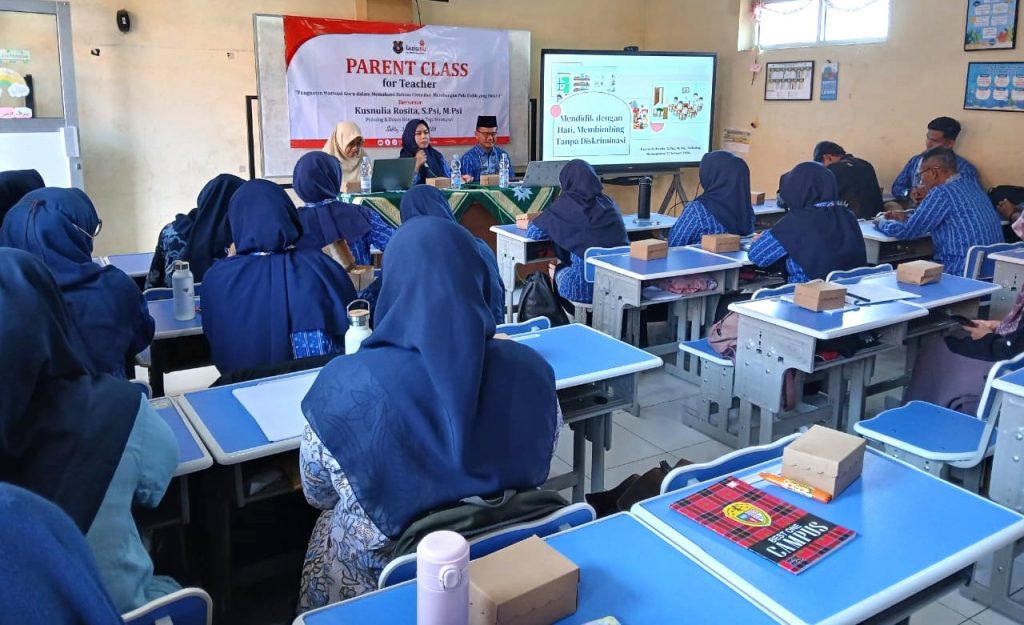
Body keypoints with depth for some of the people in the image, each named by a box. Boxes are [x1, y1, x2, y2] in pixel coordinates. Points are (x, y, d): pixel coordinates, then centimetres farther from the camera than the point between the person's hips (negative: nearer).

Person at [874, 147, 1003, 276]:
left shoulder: (942, 192, -15)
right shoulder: (970, 185, 11)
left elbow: (908, 231, -10)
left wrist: (882, 223, 8)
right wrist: (905, 219, 24)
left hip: (961, 273, -8)